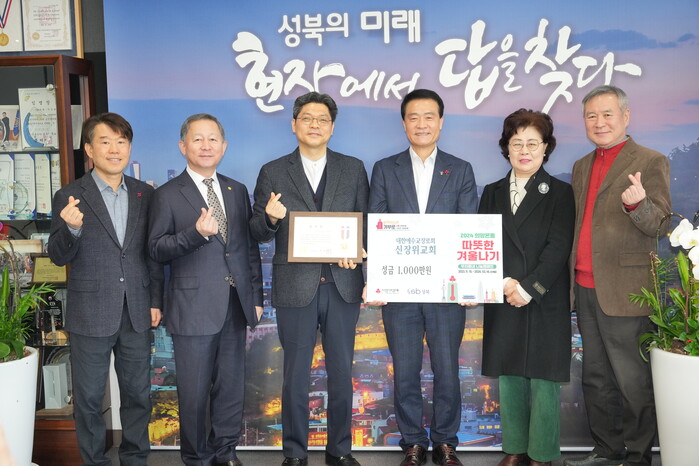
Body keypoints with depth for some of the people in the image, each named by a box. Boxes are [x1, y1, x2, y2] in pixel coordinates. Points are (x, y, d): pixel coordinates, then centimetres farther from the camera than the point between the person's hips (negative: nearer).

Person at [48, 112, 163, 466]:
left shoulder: (145, 194, 4)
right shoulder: (70, 197, -6)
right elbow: (59, 257, -7)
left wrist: (156, 300, 7)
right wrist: (71, 228, -27)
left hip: (137, 315, 3)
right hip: (91, 315, -3)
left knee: (138, 394, 15)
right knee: (89, 399, 11)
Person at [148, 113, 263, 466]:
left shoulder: (237, 191, 13)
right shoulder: (167, 195, 0)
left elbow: (250, 247, 13)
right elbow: (156, 249, -6)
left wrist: (256, 296, 10)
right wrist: (196, 233, -21)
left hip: (236, 305, 4)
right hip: (194, 308, -4)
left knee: (231, 385, 13)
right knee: (194, 391, 5)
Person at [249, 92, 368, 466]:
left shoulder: (353, 169, 7)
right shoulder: (272, 173, 3)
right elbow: (258, 232, 3)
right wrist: (270, 217, -19)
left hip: (342, 285, 2)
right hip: (295, 287, -1)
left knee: (341, 374, 12)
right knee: (295, 377, 8)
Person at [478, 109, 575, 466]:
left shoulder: (560, 193, 0)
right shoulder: (493, 193, 11)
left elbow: (558, 247, -8)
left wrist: (528, 288, -16)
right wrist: (505, 283, -10)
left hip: (546, 302, -3)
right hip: (503, 302, 3)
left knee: (543, 379, 2)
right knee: (508, 377, 9)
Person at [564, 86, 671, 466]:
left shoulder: (651, 162, -5)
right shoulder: (581, 167, 16)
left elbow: (660, 224, -13)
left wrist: (637, 204, -33)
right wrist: (573, 276, 8)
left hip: (623, 292, -7)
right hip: (585, 289, 7)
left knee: (633, 382, 1)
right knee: (596, 379, 15)